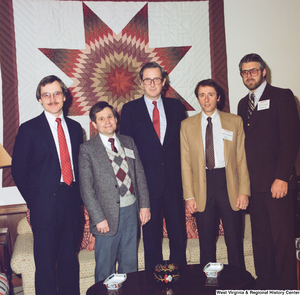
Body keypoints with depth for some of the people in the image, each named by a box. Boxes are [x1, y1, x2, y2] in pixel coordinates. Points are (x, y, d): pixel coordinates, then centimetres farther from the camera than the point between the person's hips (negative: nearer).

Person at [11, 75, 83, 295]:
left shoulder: (75, 127, 11)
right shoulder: (29, 129, -2)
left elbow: (79, 164, 13)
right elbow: (19, 169, -1)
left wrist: (78, 194, 4)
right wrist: (33, 200, -2)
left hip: (72, 202, 4)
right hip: (46, 204, -4)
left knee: (70, 260, 15)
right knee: (46, 262, 5)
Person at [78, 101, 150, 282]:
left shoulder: (129, 142, 8)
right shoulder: (87, 149, -5)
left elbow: (140, 175, 9)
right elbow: (86, 188, -8)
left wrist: (144, 205, 3)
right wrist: (98, 218, -13)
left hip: (131, 210, 4)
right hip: (108, 214, -4)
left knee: (130, 262, 17)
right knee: (105, 267, 9)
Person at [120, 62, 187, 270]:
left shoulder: (176, 106, 9)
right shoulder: (130, 109, 3)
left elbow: (184, 141, 9)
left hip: (174, 178, 2)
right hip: (147, 181, -2)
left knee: (178, 232, 11)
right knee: (151, 234, 9)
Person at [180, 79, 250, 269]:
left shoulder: (235, 121, 6)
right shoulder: (187, 125, 6)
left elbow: (242, 159, 3)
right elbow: (186, 163, 3)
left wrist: (244, 191, -5)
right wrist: (189, 196, -3)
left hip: (229, 183, 0)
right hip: (202, 185, 1)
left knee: (235, 240, 6)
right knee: (206, 241, 9)